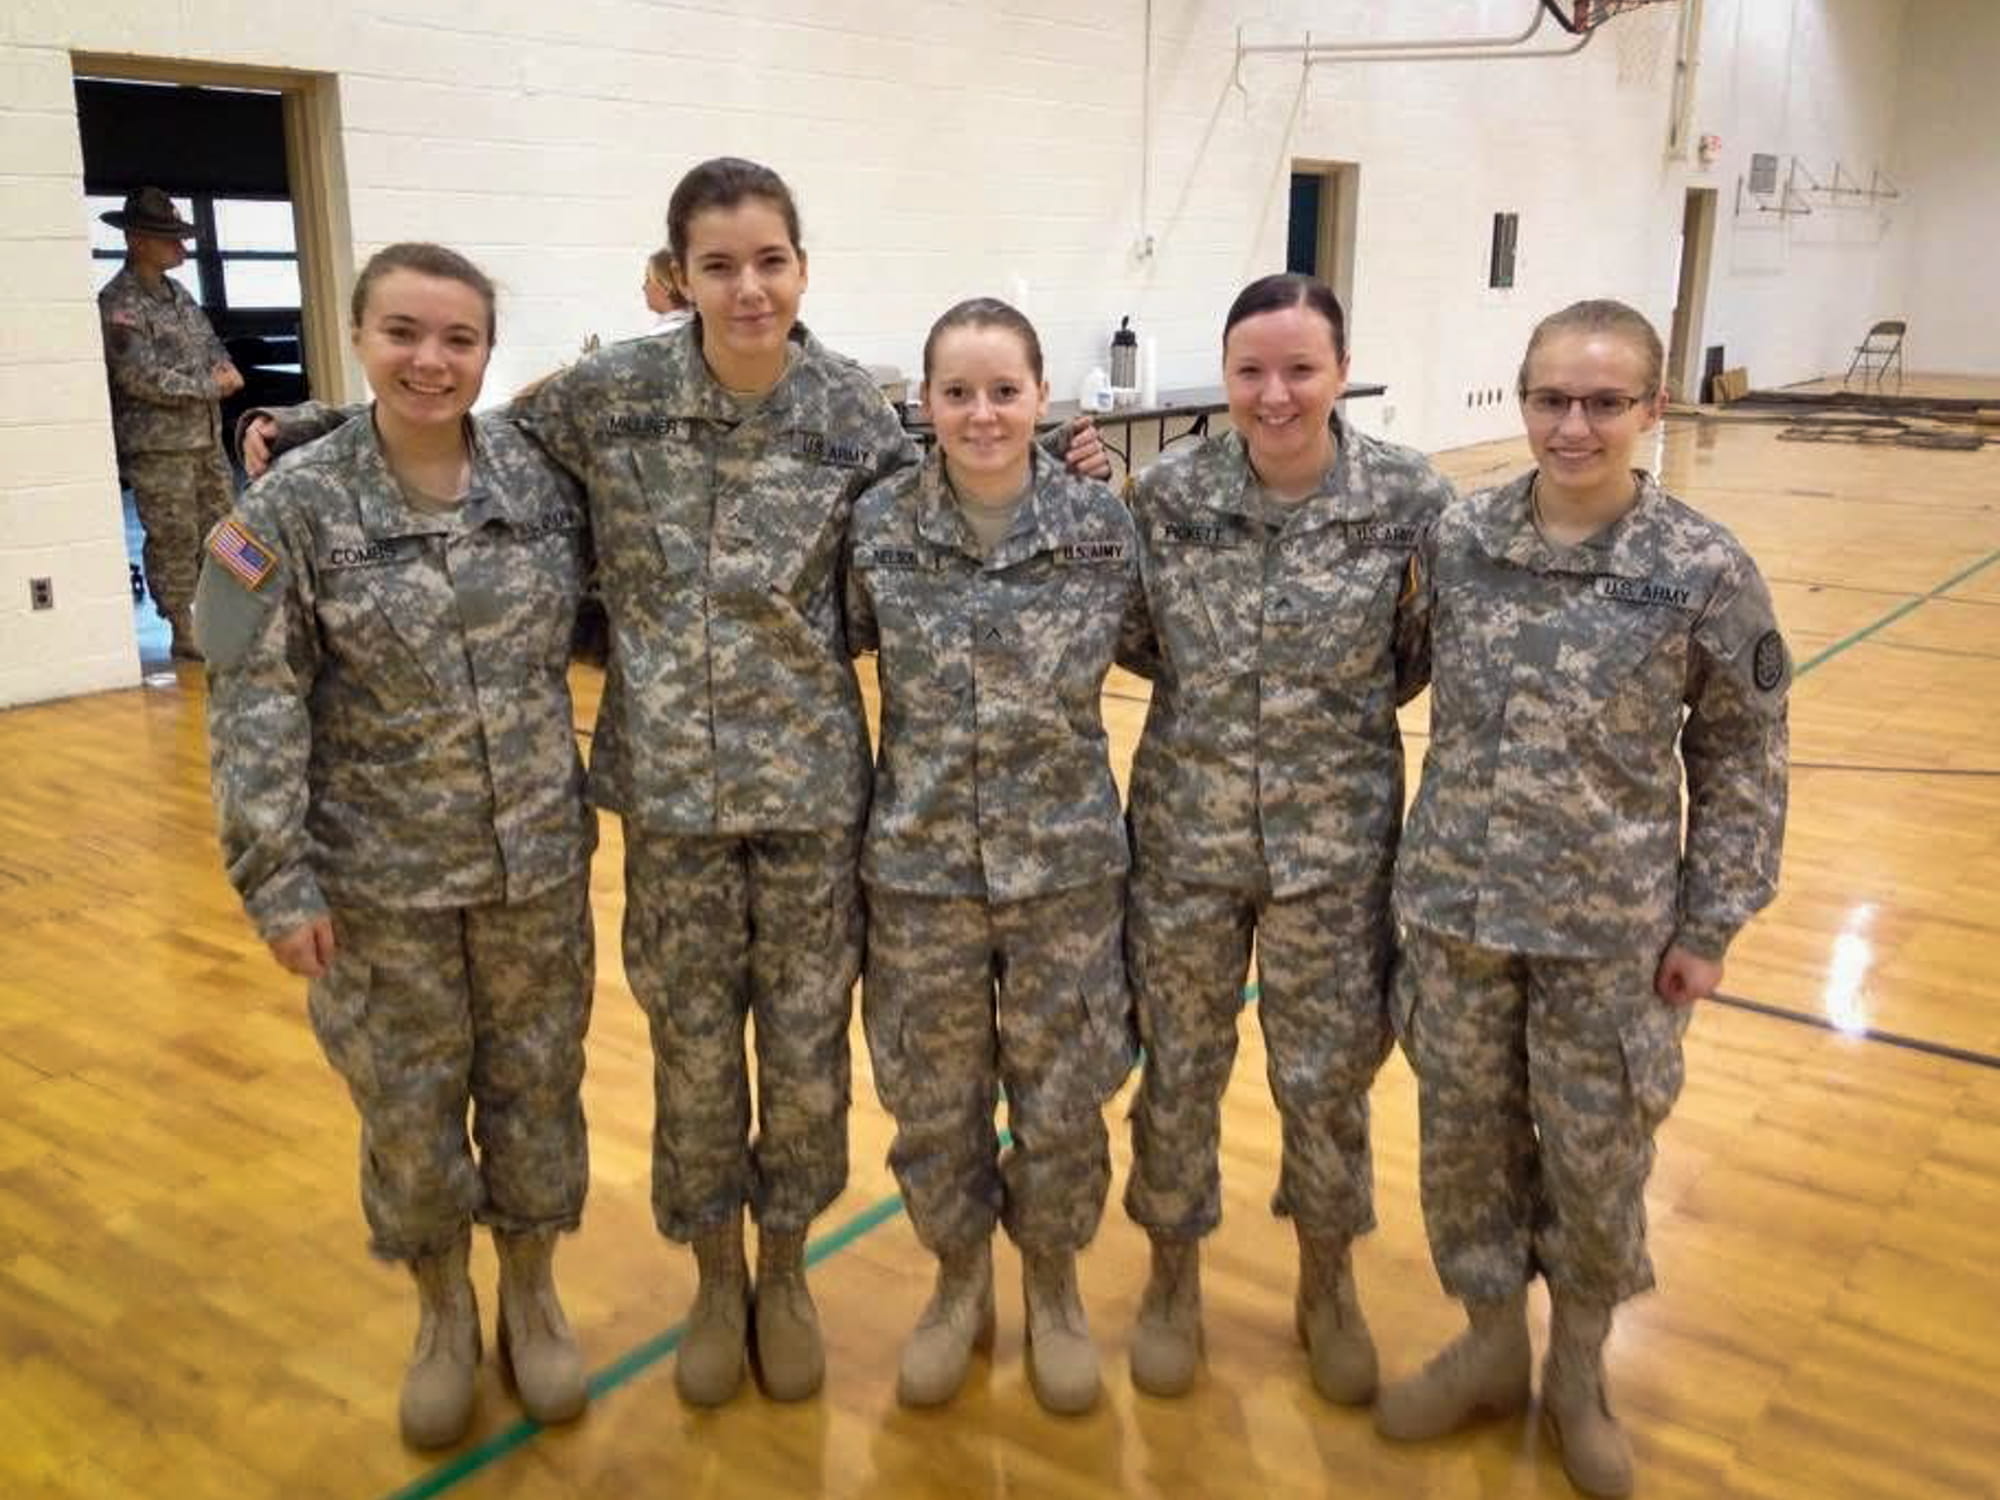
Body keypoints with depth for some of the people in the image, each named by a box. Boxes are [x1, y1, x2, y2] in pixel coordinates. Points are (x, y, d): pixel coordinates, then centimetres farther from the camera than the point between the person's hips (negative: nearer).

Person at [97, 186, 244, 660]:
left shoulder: (178, 293, 14)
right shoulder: (118, 303, -12)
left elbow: (211, 344, 20)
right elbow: (141, 377, -18)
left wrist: (225, 370, -4)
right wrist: (211, 387, -12)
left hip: (206, 438, 8)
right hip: (157, 446, -8)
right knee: (174, 540, -2)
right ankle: (185, 633, 6)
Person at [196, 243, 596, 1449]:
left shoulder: (545, 476, -4)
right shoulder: (294, 505, -10)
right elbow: (256, 705, -9)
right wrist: (280, 880, -12)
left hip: (538, 860, 2)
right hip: (383, 878, -1)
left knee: (538, 1083, 15)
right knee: (410, 1107, 13)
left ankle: (532, 1292, 38)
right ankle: (444, 1312, 37)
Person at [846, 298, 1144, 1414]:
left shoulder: (1104, 523, -7)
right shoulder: (876, 528, -6)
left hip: (1067, 862, 0)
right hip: (920, 864, 1)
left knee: (1062, 1101, 13)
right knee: (933, 1099, 15)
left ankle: (1055, 1291, 38)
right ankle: (960, 1285, 40)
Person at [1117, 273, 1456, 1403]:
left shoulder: (1414, 501, -10)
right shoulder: (1169, 494, -6)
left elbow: (1424, 664, 2)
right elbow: (1138, 644, 4)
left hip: (1337, 841, -1)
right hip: (1185, 833, 1)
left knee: (1329, 1076, 13)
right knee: (1180, 1065, 14)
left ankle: (1328, 1282, 39)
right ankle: (1175, 1276, 38)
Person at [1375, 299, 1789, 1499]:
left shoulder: (1707, 572, -11)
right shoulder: (1458, 541, -5)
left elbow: (1744, 761, -3)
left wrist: (1710, 925, -2)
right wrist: (1425, 863, 5)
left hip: (1610, 931, -2)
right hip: (1455, 911, 2)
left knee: (1597, 1162, 13)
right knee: (1464, 1140, 15)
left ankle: (1579, 1372, 37)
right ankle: (1491, 1345, 38)